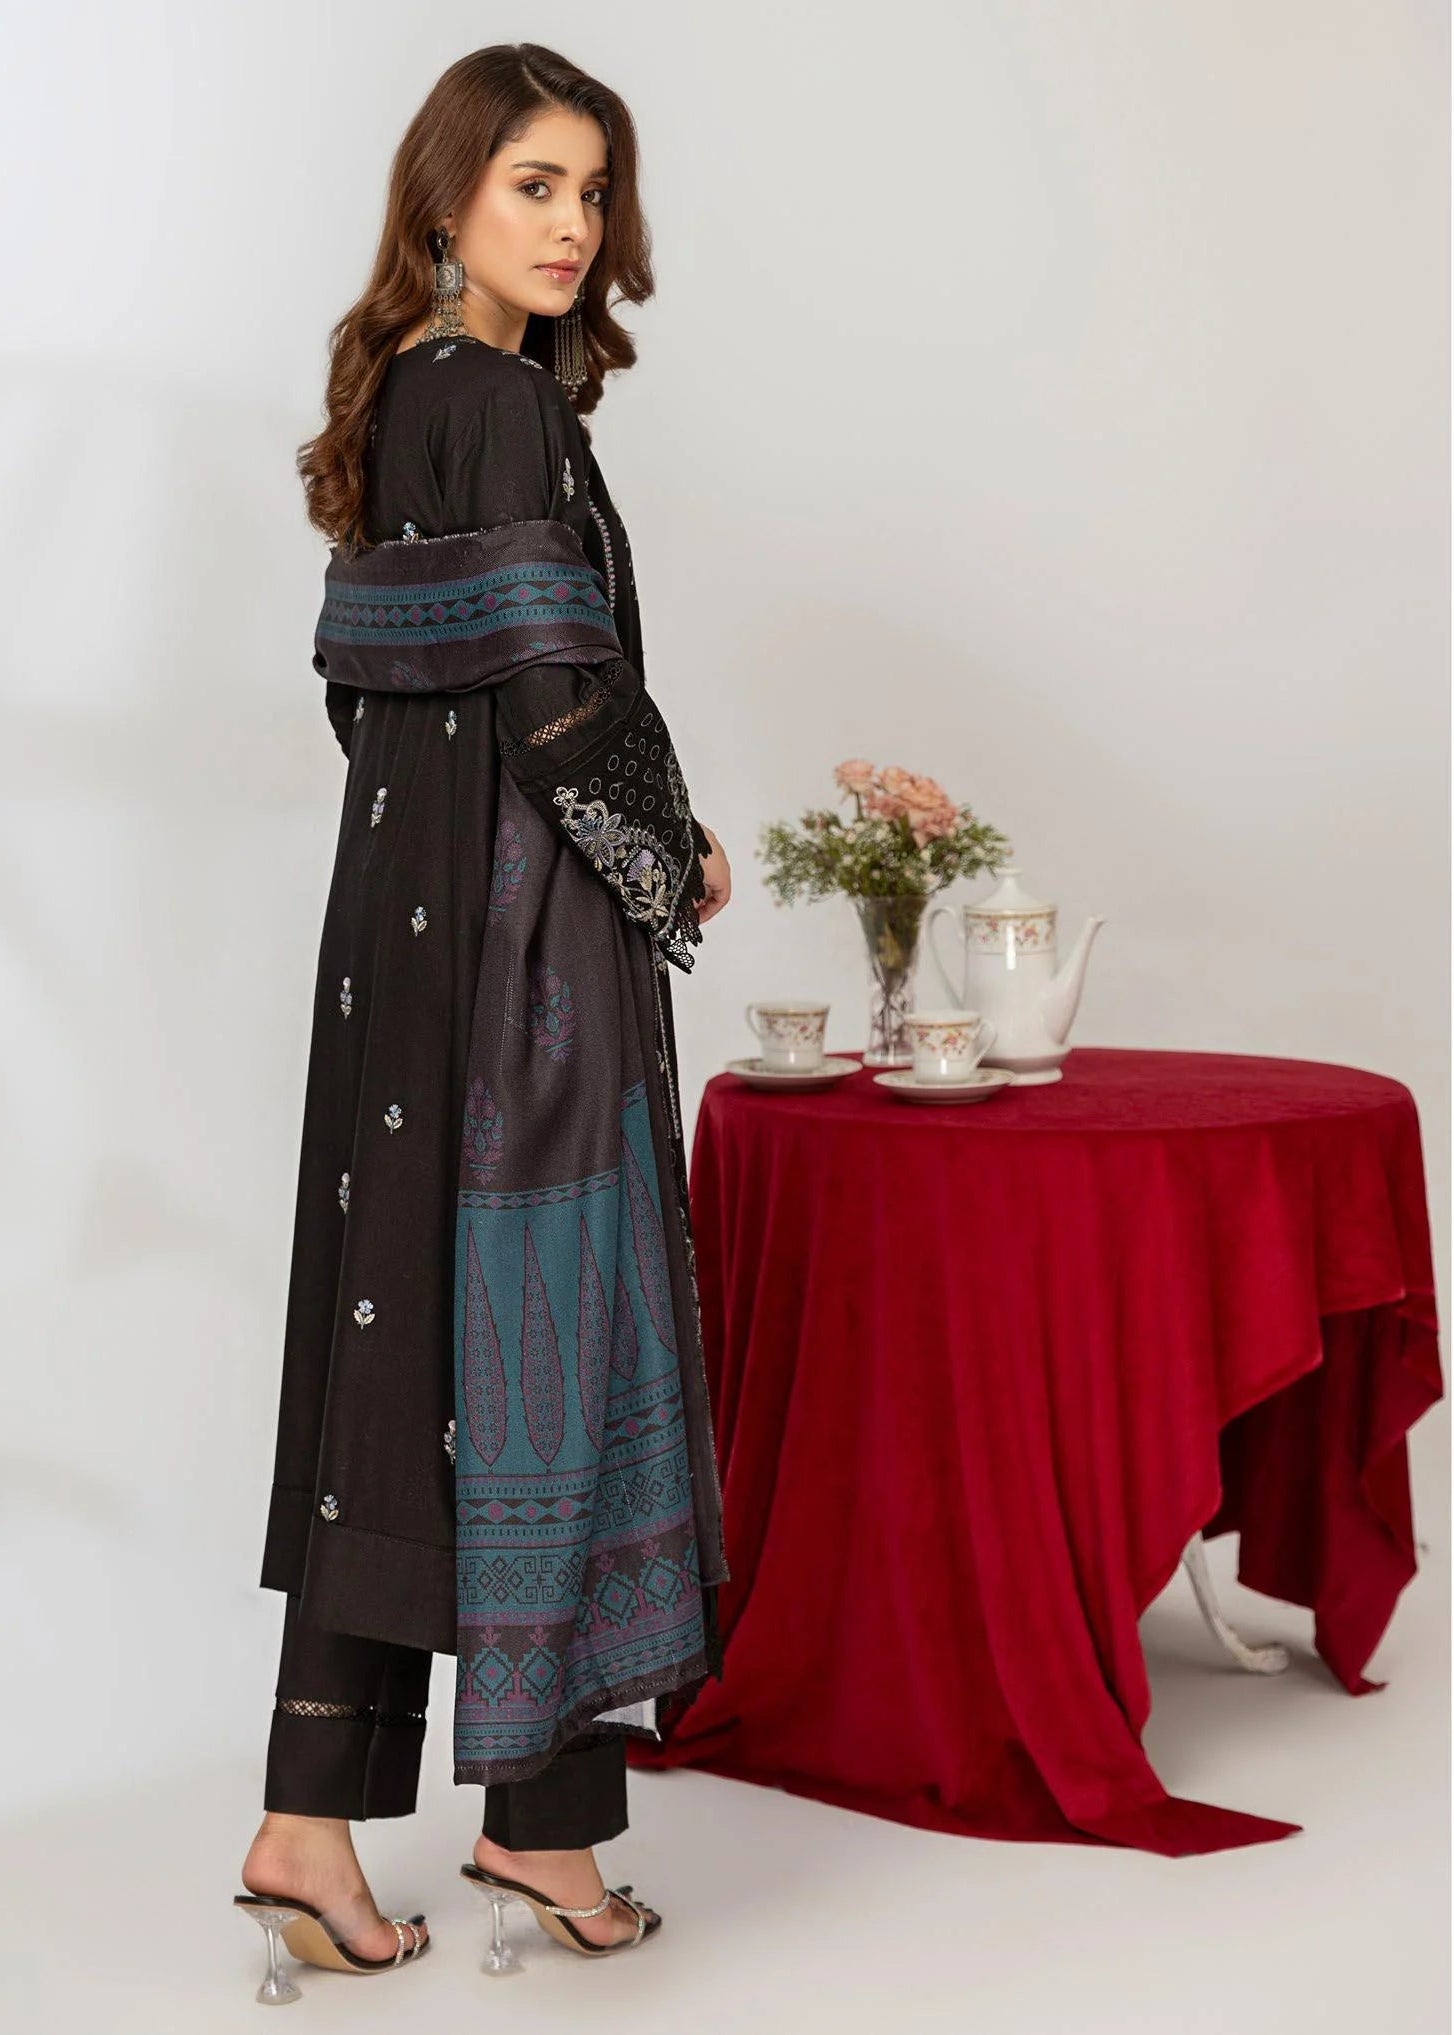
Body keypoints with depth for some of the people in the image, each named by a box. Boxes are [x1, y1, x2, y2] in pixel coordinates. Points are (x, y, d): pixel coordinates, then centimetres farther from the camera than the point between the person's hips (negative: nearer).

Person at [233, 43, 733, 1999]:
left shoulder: (397, 394, 15)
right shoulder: (503, 403, -13)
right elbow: (555, 683, -18)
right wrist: (676, 857, -2)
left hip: (404, 904, 9)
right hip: (525, 918, -9)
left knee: (396, 1326, 8)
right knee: (533, 1320, -1)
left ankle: (316, 1818, 11)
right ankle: (541, 1811, 10)